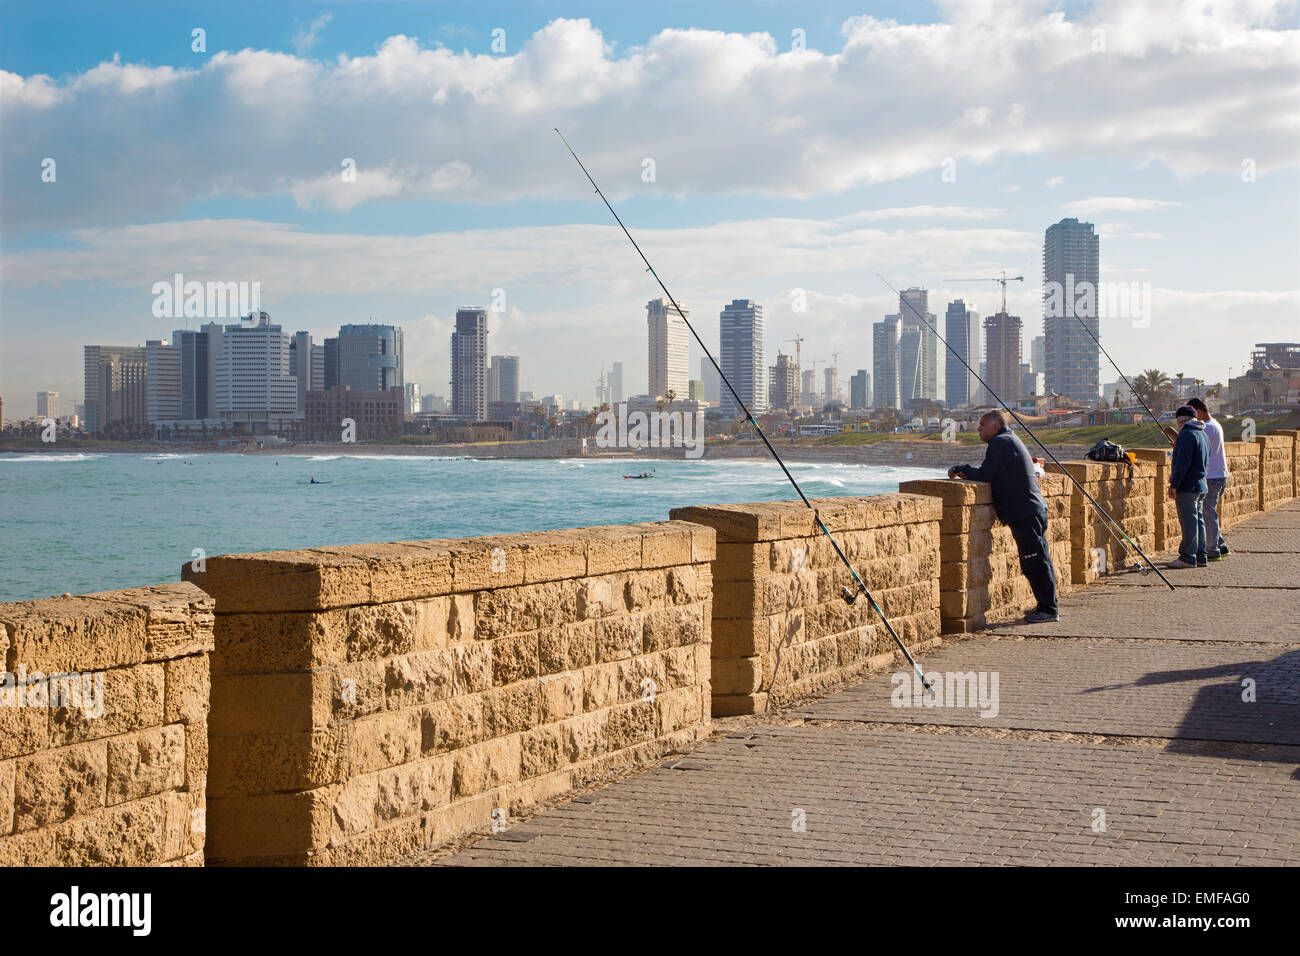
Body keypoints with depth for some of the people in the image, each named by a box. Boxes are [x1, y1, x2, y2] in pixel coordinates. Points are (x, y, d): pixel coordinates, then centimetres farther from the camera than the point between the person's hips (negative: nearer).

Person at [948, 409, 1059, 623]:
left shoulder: (1000, 442, -9)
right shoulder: (1010, 440, 22)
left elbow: (984, 475, -14)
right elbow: (992, 475, 23)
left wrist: (959, 469, 0)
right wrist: (967, 473, 12)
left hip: (1024, 513, -10)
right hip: (1034, 509, 10)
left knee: (1035, 562, -7)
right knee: (1039, 561, 13)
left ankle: (1049, 608, -5)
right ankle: (1049, 606, 18)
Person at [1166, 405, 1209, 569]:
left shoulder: (1187, 434, -14)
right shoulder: (1202, 434, 16)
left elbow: (1183, 462, -20)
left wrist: (1173, 485, -17)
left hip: (1187, 486, -10)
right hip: (1201, 484, 10)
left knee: (1189, 521, -7)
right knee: (1198, 520, 12)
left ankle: (1188, 557, -7)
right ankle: (1200, 556, 15)